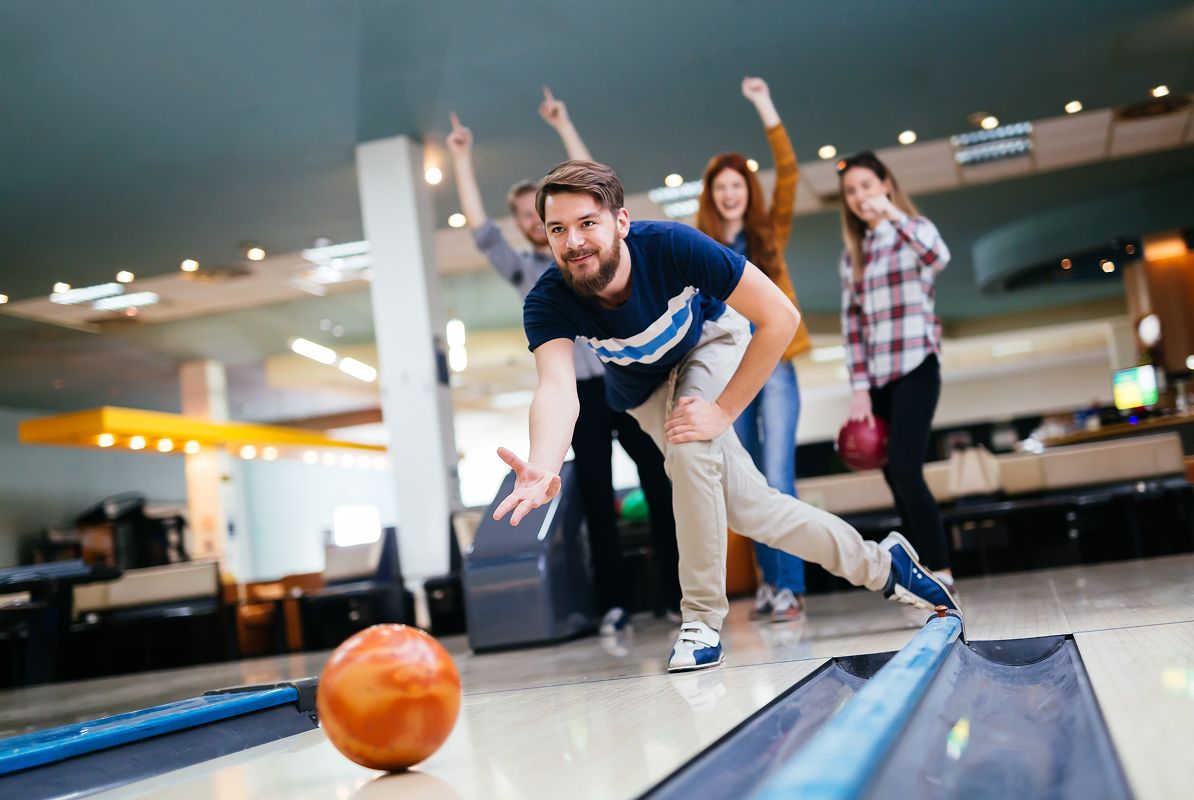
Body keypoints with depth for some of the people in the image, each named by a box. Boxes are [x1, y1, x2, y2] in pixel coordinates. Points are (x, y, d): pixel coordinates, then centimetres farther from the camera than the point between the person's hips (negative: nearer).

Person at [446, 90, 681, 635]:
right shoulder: (522, 269, 13)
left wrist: (563, 126, 3)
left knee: (660, 487, 1)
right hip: (580, 394, 0)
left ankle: (679, 592, 8)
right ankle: (614, 603, 6)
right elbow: (480, 230, 3)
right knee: (598, 500, 2)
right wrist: (461, 160, 1)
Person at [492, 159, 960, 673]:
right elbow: (558, 388, -48)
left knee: (689, 448, -32)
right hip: (645, 390, 3)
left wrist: (723, 410, -34)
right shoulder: (547, 304, -32)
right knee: (749, 508, -5)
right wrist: (543, 469, -68)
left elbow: (781, 317, -33)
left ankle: (702, 619, -14)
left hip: (711, 340, -2)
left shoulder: (671, 246, -37)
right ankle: (878, 564, 17)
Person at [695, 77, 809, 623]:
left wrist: (765, 108, -8)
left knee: (777, 481, -10)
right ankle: (770, 581, 19)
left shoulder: (769, 231, 7)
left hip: (772, 367, -2)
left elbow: (788, 173, -4)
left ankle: (790, 587, -4)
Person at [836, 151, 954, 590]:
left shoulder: (914, 229, 2)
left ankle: (941, 572, -10)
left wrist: (893, 215, -31)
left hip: (915, 368, -5)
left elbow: (939, 257, -23)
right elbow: (851, 323, 9)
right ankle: (928, 573, 11)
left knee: (904, 470, -18)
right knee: (896, 479, 3)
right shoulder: (852, 253, 15)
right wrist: (859, 388, 0)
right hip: (875, 377, 5)